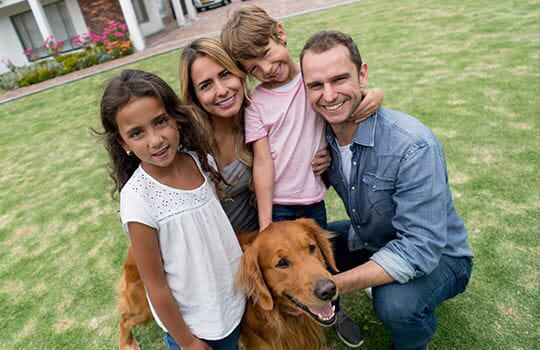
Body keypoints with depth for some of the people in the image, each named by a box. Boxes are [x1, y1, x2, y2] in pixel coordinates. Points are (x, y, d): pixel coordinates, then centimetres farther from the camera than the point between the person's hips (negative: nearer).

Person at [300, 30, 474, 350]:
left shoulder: (413, 146, -32)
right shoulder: (323, 134, -11)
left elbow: (420, 248, -34)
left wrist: (334, 284, -40)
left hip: (435, 255, -5)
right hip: (367, 240, 6)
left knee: (395, 302, -34)